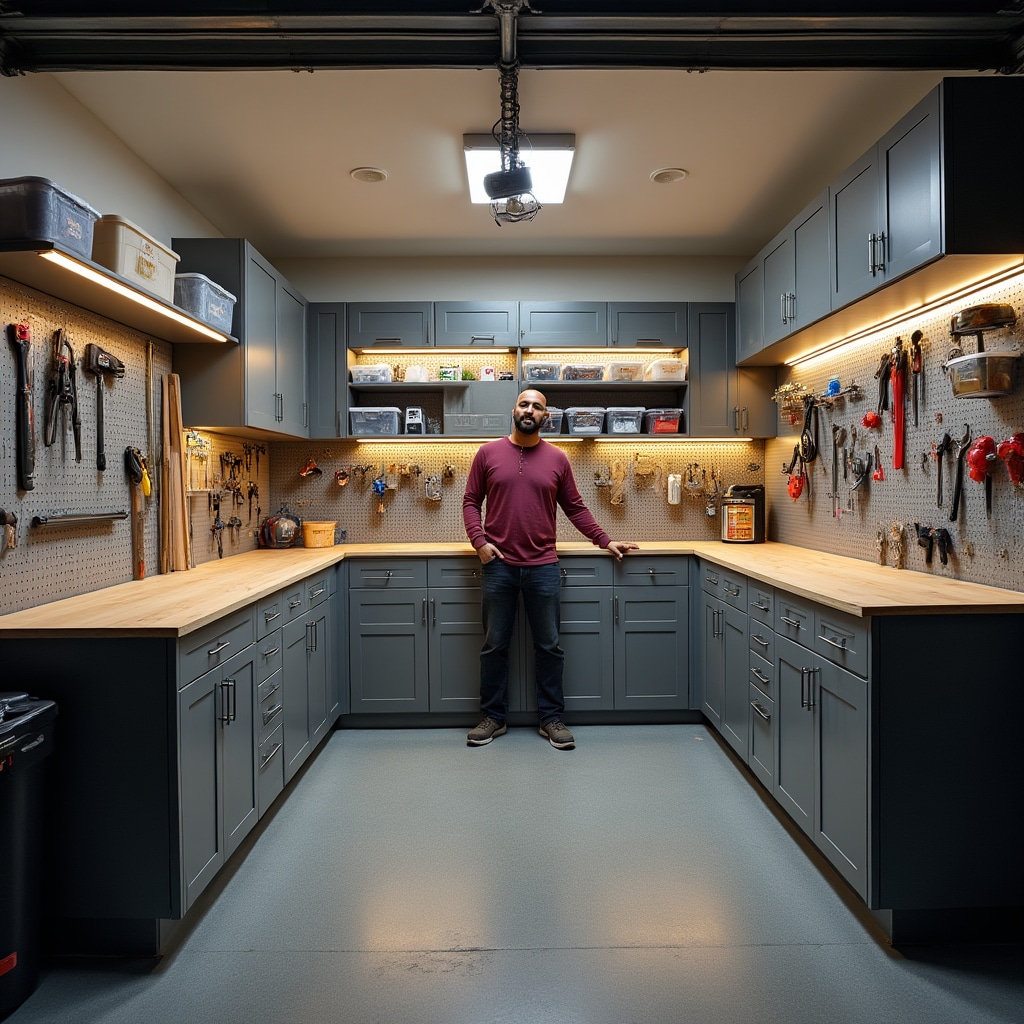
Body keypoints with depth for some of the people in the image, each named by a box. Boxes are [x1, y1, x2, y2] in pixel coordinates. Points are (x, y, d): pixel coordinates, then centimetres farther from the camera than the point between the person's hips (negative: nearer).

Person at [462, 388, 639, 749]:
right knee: (494, 645, 8)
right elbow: (471, 502, 6)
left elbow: (575, 508, 12)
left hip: (543, 567, 1)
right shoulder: (488, 453, 4)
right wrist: (479, 540, -8)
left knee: (549, 646, 7)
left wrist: (605, 541, 9)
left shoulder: (557, 458, 6)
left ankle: (551, 718, 21)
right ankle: (493, 717, 22)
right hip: (498, 566, 0)